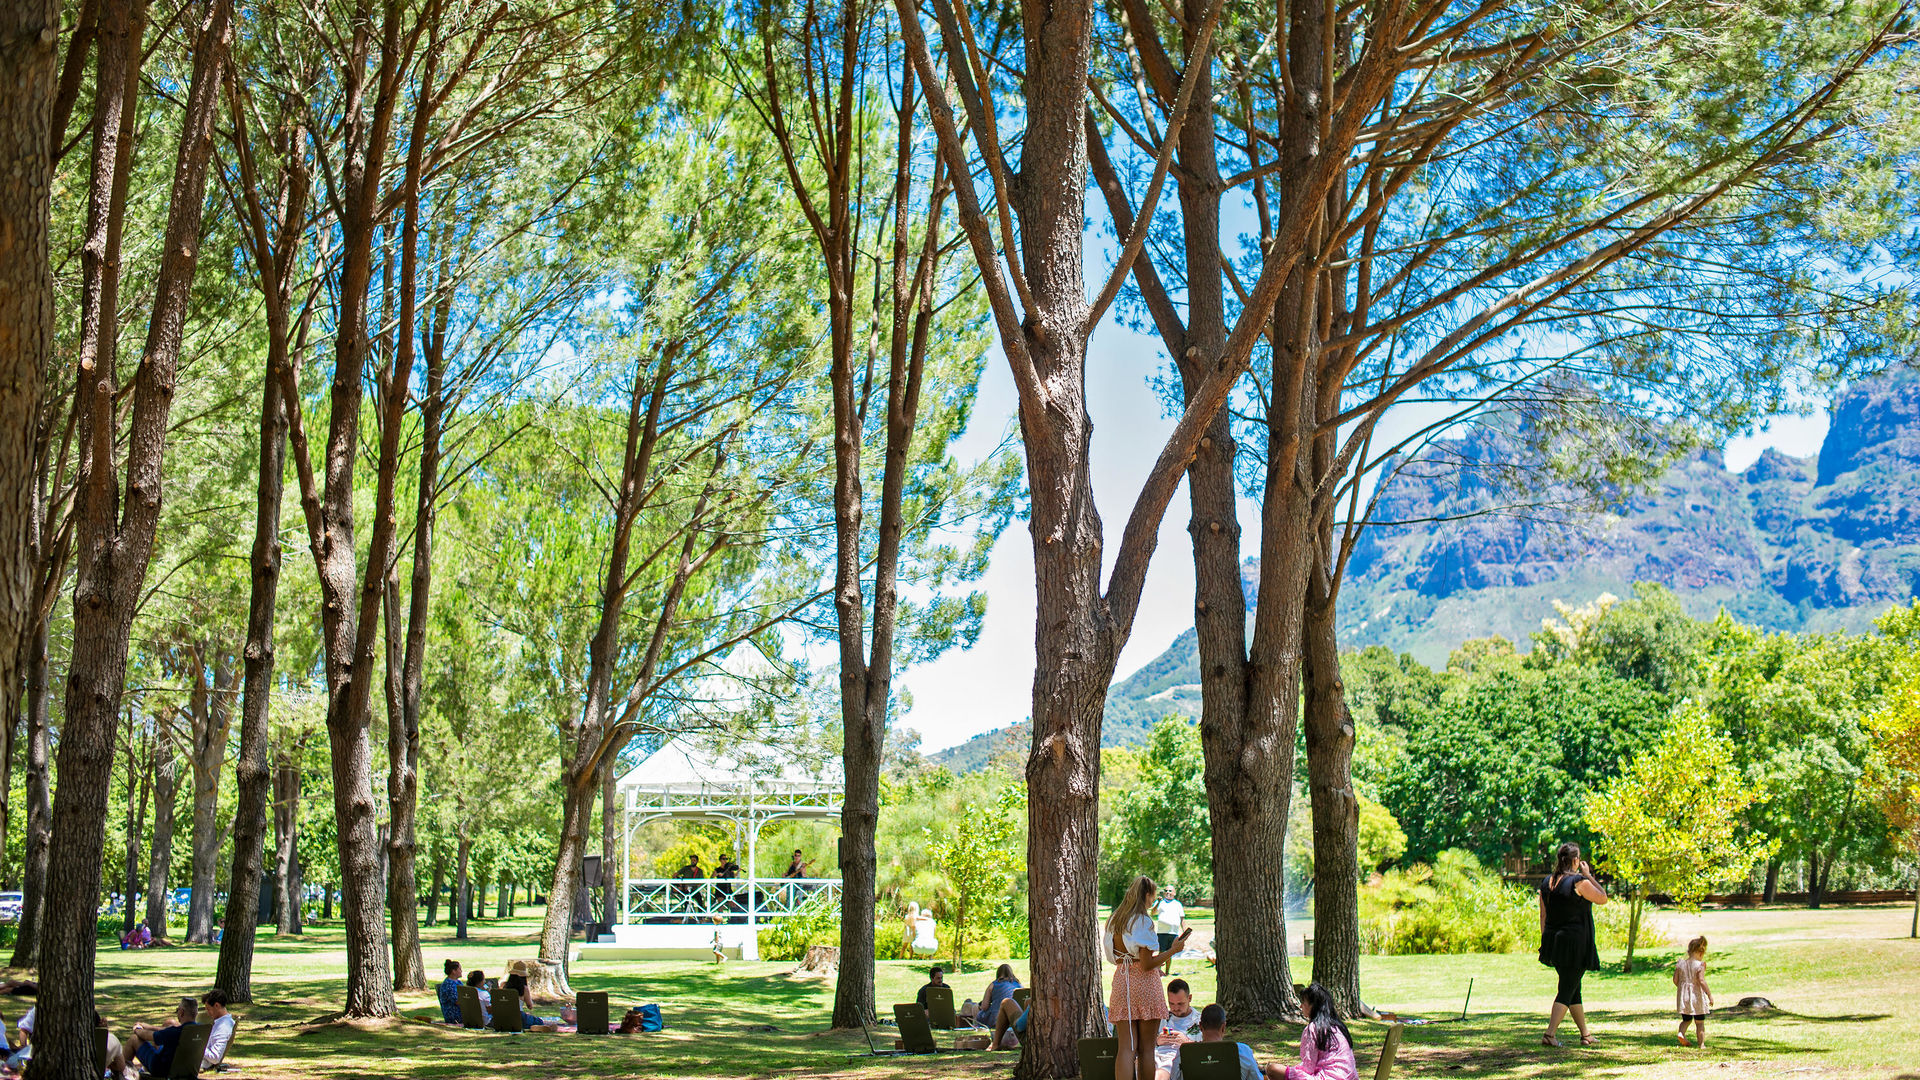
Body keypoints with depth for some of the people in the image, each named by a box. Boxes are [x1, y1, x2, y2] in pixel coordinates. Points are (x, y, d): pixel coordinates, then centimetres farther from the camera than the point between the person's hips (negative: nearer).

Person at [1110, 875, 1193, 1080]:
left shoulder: (1113, 920, 10)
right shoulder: (1143, 921, -11)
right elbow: (1147, 964, -14)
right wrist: (1173, 950, -3)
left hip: (1121, 980, 5)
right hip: (1145, 984, -5)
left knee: (1126, 1048, 1)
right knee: (1146, 1048, 4)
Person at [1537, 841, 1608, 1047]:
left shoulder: (1546, 883, 6)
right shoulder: (1579, 882, -15)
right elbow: (1603, 898, -1)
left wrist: (1545, 942, 18)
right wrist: (1588, 875, 5)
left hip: (1554, 942, 7)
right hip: (1575, 943, -7)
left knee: (1573, 988, 17)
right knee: (1567, 990, -3)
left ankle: (1586, 1035, 26)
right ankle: (1550, 1034, -11)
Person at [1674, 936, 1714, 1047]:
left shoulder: (1681, 963, 0)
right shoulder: (1700, 964, -14)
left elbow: (1675, 980, 2)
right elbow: (1701, 980, -22)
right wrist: (1710, 994, -18)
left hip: (1683, 996, 4)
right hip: (1697, 996, -4)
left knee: (1686, 1020, 18)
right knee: (1700, 1022, 10)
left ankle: (1681, 1032, -8)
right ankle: (1701, 1044, 11)